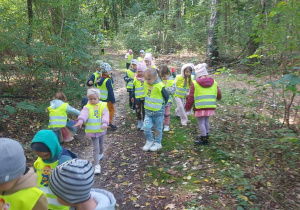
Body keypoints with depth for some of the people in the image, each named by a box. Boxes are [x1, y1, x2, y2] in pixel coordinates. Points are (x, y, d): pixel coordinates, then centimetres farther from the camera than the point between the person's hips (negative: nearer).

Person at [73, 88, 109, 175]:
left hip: (101, 130, 2)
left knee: (101, 145, 24)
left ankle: (101, 154, 55)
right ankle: (97, 165, 6)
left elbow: (105, 115, -17)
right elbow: (84, 114, -27)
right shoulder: (87, 107, -7)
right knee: (96, 148, -2)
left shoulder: (102, 106, -5)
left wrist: (104, 123, -34)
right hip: (92, 131, -2)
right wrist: (80, 121, -46)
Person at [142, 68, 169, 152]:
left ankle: (158, 143, 27)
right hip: (148, 111, 5)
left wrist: (162, 104, 4)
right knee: (146, 127, -3)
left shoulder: (160, 86, -20)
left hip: (158, 112, -4)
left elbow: (166, 96, -6)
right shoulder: (145, 84, -2)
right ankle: (149, 141, 20)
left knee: (158, 129, 10)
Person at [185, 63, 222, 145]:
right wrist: (218, 98, 39)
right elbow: (219, 95, 15)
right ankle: (206, 136, 33)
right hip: (210, 107, 5)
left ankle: (204, 140, 6)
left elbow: (191, 97, -4)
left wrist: (187, 107, 7)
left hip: (200, 107, -5)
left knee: (201, 123, 3)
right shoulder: (214, 82, 8)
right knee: (206, 121, 20)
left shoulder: (195, 84, -5)